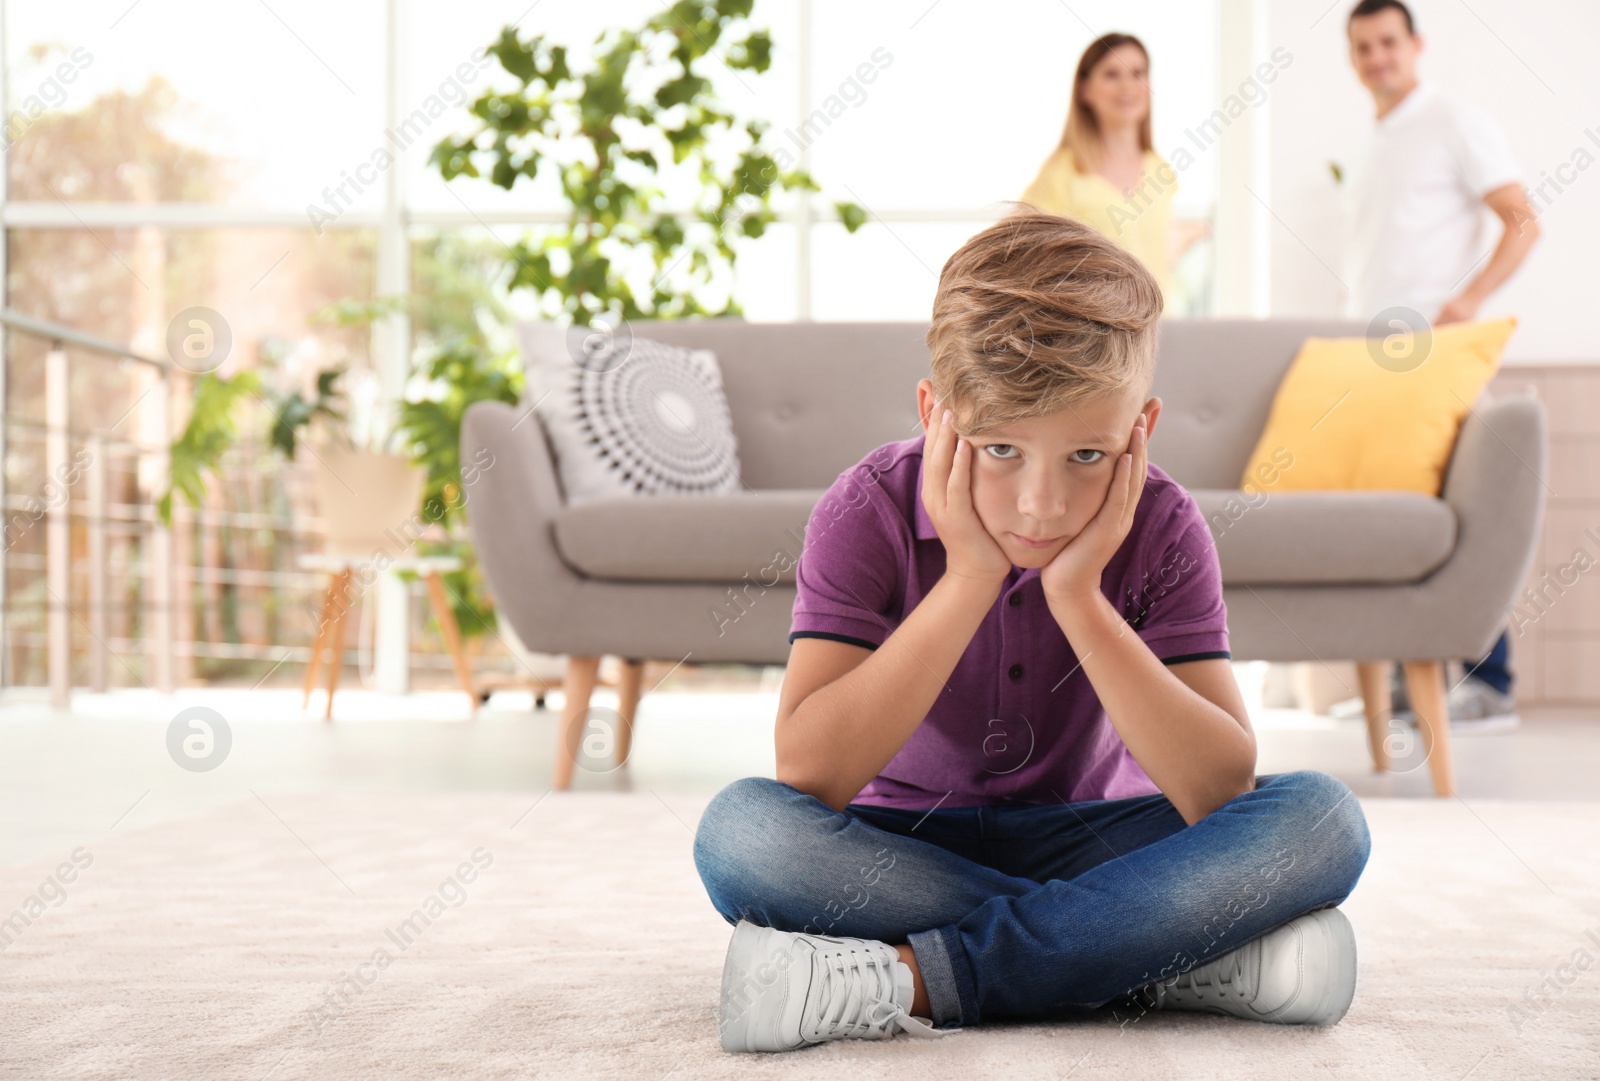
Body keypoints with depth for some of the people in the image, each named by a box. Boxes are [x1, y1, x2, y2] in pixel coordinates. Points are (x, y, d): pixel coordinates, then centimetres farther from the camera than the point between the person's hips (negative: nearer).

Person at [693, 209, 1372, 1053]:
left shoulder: (1159, 527, -14)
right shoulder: (869, 513, -18)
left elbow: (1222, 792, -24)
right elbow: (807, 772, -30)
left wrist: (1078, 596, -31)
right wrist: (966, 579, -32)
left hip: (1085, 842, 1)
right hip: (904, 849, -1)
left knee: (1323, 821, -24)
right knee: (740, 829, -33)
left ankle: (911, 980, -29)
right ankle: (1157, 960, -27)